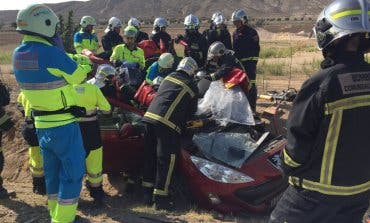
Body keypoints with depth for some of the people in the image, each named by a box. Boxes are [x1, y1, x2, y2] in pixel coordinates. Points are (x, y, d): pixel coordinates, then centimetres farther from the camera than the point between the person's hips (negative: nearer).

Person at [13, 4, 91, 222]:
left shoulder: (18, 54, 3)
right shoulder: (51, 53, -22)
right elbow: (77, 75, -8)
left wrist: (72, 59, 13)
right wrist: (86, 66, 12)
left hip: (41, 124, 8)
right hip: (63, 124, -8)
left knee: (52, 171, 20)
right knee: (72, 172, 5)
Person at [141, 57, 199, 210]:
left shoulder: (168, 77, 19)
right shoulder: (192, 87, 6)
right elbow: (191, 111, 13)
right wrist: (184, 121, 33)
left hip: (149, 116, 6)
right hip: (167, 123, -6)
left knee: (150, 156, 15)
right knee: (166, 159, 2)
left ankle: (147, 191, 25)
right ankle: (160, 198, 5)